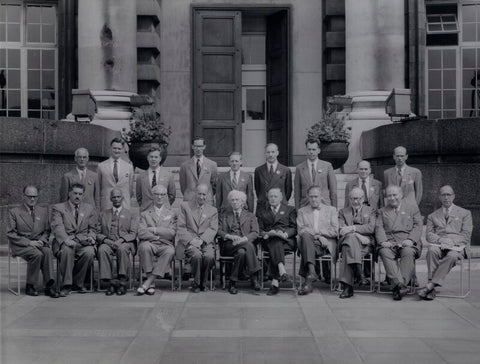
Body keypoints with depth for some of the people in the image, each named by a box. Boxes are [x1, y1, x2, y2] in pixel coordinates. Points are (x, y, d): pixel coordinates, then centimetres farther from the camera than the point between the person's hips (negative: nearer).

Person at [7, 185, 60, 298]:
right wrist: (29, 242, -14)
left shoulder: (43, 211, 16)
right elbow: (10, 234, -3)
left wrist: (42, 240, -6)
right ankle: (29, 286, -18)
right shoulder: (14, 212, 3)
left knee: (48, 252, -31)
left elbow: (47, 230, 17)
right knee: (37, 254, -33)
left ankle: (49, 286, -33)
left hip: (38, 243, 3)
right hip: (21, 245, -3)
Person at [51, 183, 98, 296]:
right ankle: (67, 284, -24)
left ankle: (78, 283, -11)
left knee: (89, 252, -31)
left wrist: (91, 237, -7)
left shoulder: (89, 209, 19)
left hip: (83, 241, 2)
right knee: (67, 250, -37)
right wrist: (66, 239, -26)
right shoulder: (58, 208, 9)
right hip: (65, 242, -2)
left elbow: (92, 228, 17)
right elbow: (57, 227, -7)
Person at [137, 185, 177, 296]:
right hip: (150, 243, 0)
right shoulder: (145, 214, 18)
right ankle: (151, 285, -31)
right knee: (145, 247, -36)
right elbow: (141, 233, 2)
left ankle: (147, 283, -36)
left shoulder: (172, 214, 18)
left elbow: (171, 233, 2)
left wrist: (154, 230, -5)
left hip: (165, 245, 0)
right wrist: (157, 237, -9)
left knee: (170, 252, -35)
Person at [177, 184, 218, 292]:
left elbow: (213, 229, 4)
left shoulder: (213, 211, 18)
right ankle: (196, 283, -11)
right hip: (189, 242, -1)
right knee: (197, 255, -33)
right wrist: (191, 240, -13)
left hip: (206, 242, 1)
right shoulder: (185, 206, 13)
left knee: (209, 256, -31)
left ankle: (201, 283, -8)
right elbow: (180, 227, 4)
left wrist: (201, 240, -15)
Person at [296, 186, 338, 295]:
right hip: (309, 243, 1)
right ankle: (311, 272, -47)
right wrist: (316, 236, -11)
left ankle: (308, 278, -35)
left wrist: (319, 232, -4)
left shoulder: (331, 210, 20)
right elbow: (301, 231, 4)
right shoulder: (302, 211, 21)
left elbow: (335, 231, 7)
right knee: (306, 235, -36)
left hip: (327, 244, -1)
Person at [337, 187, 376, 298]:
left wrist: (352, 228, -12)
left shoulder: (370, 210, 20)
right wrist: (357, 235, -13)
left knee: (348, 249, -36)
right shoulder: (343, 212, 23)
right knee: (351, 237, -38)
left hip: (365, 244, -1)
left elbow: (371, 228, 1)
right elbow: (340, 230, 6)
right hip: (347, 240, 1)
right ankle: (359, 273, -42)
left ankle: (348, 286, -40)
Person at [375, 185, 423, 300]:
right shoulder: (382, 211, 25)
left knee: (408, 252, -35)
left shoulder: (412, 206, 20)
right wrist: (383, 241, -10)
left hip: (407, 241, -1)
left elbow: (418, 225, 9)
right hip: (389, 242, 1)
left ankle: (399, 286, -40)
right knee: (385, 253, -33)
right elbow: (379, 228, 11)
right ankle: (399, 284, -41)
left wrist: (410, 239, -9)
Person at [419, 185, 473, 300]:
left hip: (457, 245, -1)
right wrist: (440, 240, -12)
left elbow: (466, 235, 6)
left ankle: (430, 286, -41)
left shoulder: (465, 213, 17)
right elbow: (429, 235, 10)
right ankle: (431, 290, -40)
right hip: (438, 244, 2)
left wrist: (452, 241, -13)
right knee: (432, 250, -35)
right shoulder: (433, 216, 23)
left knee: (451, 256, -38)